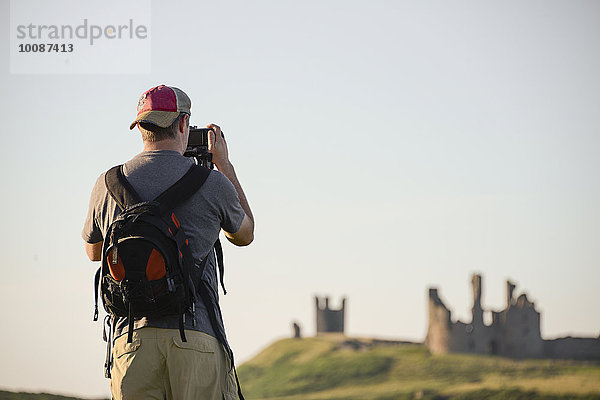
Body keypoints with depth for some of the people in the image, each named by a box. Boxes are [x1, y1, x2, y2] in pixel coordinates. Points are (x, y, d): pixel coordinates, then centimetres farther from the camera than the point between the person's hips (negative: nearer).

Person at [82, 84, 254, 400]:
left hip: (131, 337, 2)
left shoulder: (108, 185, 8)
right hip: (197, 337, -2)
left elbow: (94, 252, 28)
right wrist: (224, 165, 32)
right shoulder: (212, 183, 2)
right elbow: (244, 235, 24)